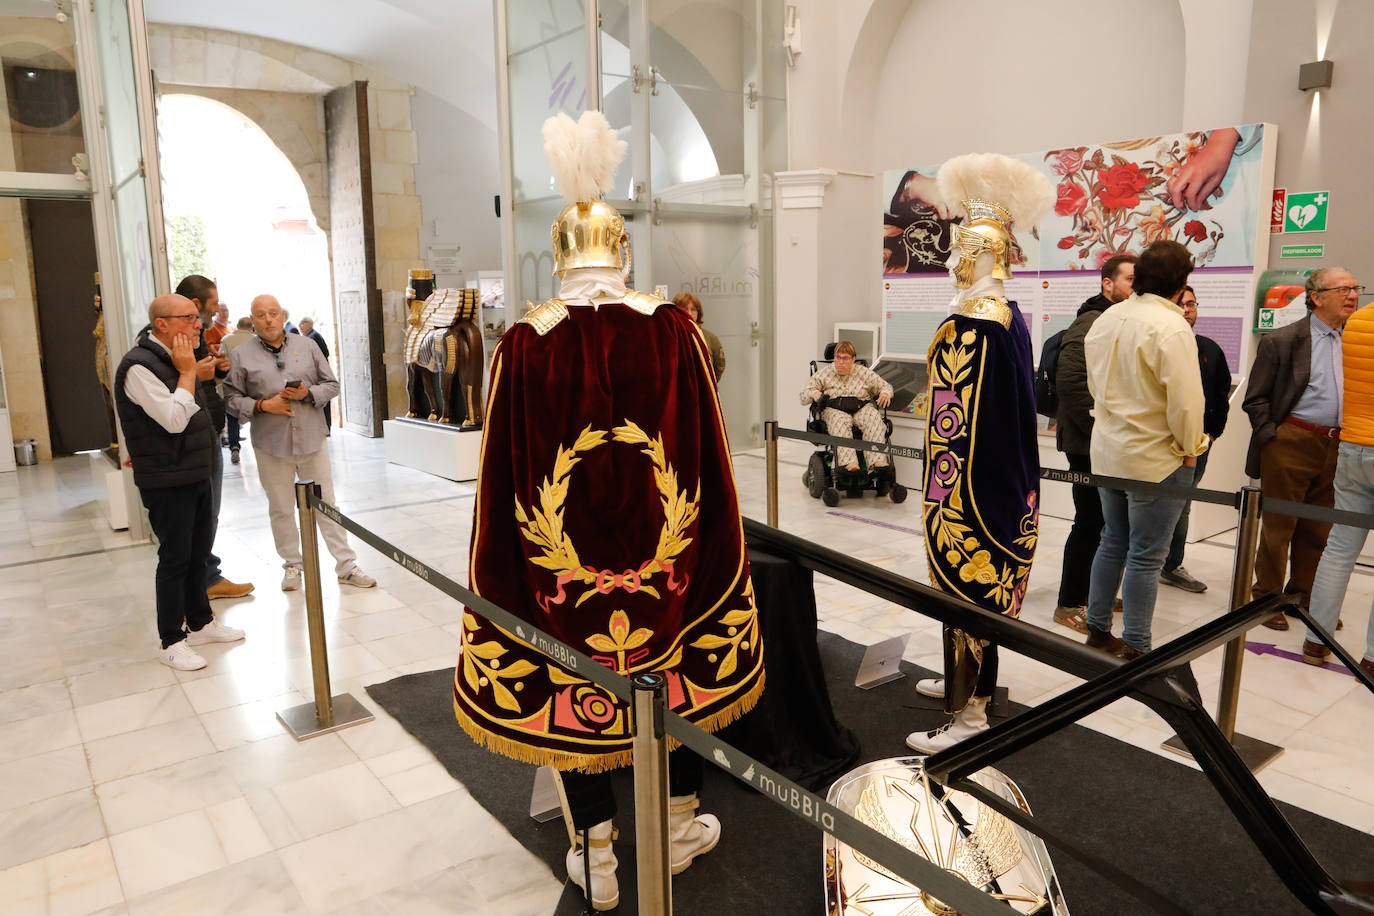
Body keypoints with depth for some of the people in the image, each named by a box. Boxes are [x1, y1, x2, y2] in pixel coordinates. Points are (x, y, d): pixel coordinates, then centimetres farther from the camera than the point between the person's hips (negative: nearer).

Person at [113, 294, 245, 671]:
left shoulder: (174, 358, 11)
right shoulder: (139, 367, -18)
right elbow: (174, 419, -26)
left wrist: (197, 373, 9)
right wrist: (186, 372, -20)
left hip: (196, 475, 9)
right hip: (167, 482, -9)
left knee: (199, 551, 17)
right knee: (175, 558, -1)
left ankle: (201, 623, 32)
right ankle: (171, 642, 12)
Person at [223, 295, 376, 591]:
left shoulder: (307, 346, 7)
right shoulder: (241, 356, 2)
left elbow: (332, 385, 8)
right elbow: (232, 399, 0)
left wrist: (308, 393, -10)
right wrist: (263, 405, -14)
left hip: (311, 439, 1)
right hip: (271, 444, 0)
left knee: (326, 504, 5)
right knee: (281, 509, 9)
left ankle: (346, 566, 10)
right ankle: (292, 565, 24)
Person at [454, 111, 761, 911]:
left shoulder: (525, 344, -9)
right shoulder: (673, 329, -8)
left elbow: (503, 473, -5)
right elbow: (710, 454, -4)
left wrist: (505, 569, 7)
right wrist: (716, 542, 9)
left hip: (564, 552, 0)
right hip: (666, 547, 1)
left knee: (574, 678, 15)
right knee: (676, 662, 20)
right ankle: (680, 826, 37)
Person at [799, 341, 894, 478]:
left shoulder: (864, 372, 20)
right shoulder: (824, 373, 17)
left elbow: (884, 385, 24)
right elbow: (803, 396, 13)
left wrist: (885, 393, -1)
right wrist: (814, 393, -12)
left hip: (861, 408, 1)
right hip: (834, 410, -1)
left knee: (873, 418, -34)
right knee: (840, 422, -38)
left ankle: (878, 463, -46)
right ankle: (849, 464, -55)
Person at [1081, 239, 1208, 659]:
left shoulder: (1106, 319, 3)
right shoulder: (1171, 327, -20)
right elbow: (1185, 400, -21)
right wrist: (1189, 447, -6)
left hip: (1107, 450, 7)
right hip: (1157, 456, -7)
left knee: (1113, 542, 18)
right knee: (1146, 556, 2)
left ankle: (1098, 631, 27)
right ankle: (1135, 648, 11)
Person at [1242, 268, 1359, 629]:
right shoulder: (1281, 341, -4)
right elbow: (1255, 399, -4)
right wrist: (1272, 438, -11)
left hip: (1337, 449, 5)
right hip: (1292, 445, -5)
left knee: (1319, 529, 12)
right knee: (1278, 525, 3)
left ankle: (1303, 597, 25)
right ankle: (1267, 597, 15)